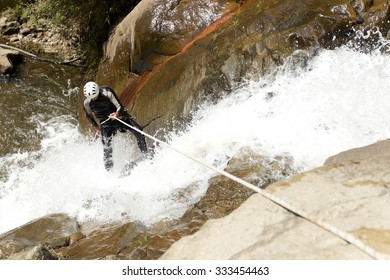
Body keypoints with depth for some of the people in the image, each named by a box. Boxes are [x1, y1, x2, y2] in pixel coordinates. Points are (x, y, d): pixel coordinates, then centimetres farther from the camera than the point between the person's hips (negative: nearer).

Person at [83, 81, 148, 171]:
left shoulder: (107, 92, -22)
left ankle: (146, 154, -3)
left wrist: (117, 114, -38)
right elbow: (88, 115, 9)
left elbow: (120, 107, -18)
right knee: (107, 145, -17)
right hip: (105, 122, 1)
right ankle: (108, 169, -7)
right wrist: (96, 126, 8)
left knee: (138, 130, -18)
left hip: (118, 115, -1)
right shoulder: (86, 102, -12)